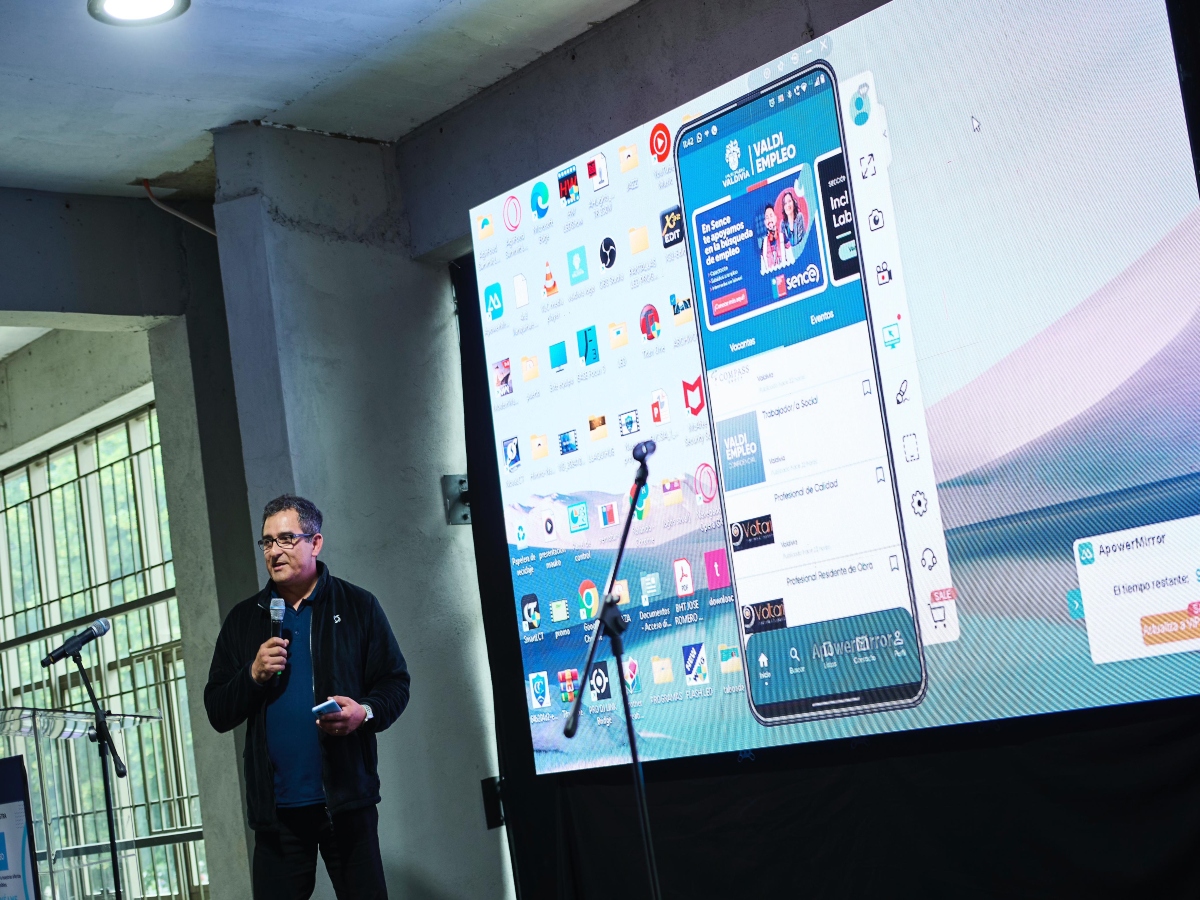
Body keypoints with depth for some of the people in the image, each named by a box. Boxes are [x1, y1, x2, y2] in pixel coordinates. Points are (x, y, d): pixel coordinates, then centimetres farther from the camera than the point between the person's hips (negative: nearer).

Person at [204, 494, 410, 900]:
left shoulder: (357, 606, 4)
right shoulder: (244, 619, 11)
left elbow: (395, 682, 3)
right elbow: (218, 713, 9)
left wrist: (367, 713, -18)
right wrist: (253, 675, -9)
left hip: (347, 798, -2)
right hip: (276, 805, 2)